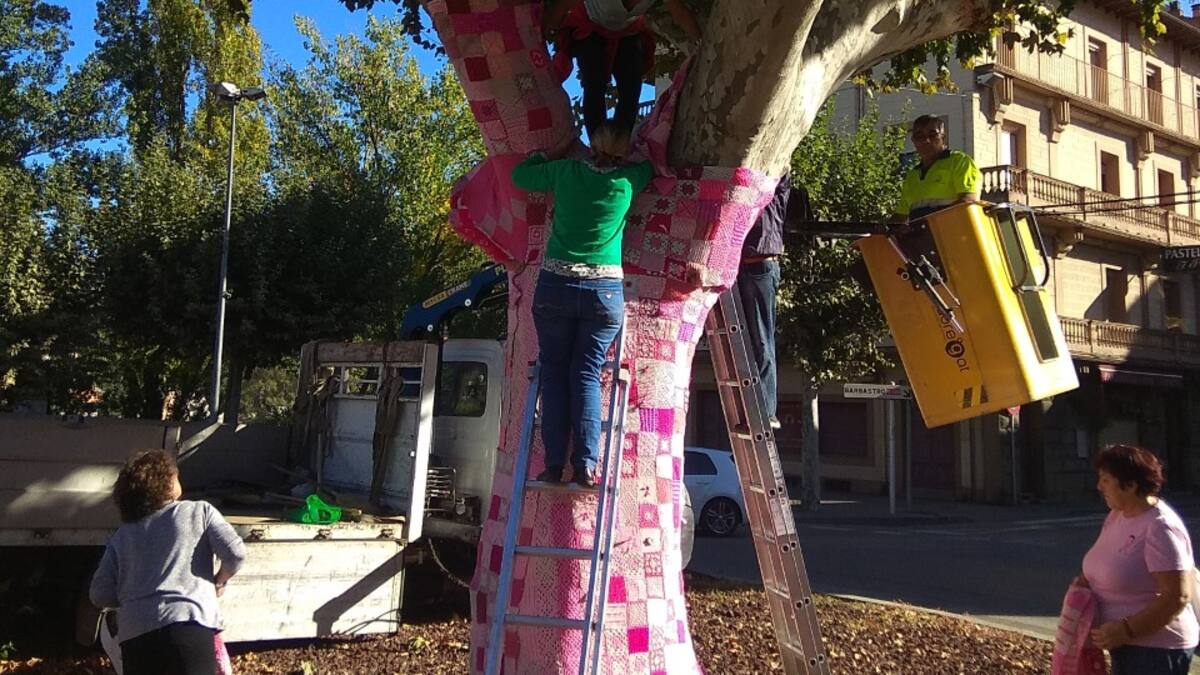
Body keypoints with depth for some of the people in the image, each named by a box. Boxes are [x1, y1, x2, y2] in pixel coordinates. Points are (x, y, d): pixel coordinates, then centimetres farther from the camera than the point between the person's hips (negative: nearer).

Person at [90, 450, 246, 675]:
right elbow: (235, 553, -1)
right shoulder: (200, 511, 11)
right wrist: (218, 582, 18)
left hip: (135, 634, 4)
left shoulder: (121, 535, 21)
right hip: (189, 625, -4)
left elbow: (100, 595, 15)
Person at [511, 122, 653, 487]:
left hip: (556, 286, 0)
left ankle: (554, 464, 2)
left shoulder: (567, 170, 3)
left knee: (554, 373, 6)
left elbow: (519, 174, 19)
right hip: (605, 291, 0)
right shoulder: (629, 180, 3)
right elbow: (654, 162, 26)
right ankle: (586, 464, -4)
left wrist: (559, 151, 27)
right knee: (587, 374, 4)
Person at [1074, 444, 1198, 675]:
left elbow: (1178, 597, -26)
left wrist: (1125, 630, -27)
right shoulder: (1116, 515, 5)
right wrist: (1086, 581, -2)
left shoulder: (1160, 528, -22)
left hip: (1157, 650, -8)